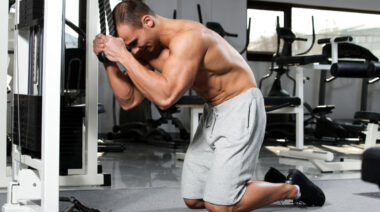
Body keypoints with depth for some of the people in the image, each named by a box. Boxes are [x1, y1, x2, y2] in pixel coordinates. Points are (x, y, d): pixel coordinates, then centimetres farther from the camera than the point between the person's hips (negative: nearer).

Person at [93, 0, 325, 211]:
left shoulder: (188, 37, -28)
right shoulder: (147, 47, -2)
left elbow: (166, 97, -39)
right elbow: (129, 101, -2)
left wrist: (124, 57, -34)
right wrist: (109, 61, -14)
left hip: (240, 107, -9)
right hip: (212, 111, 9)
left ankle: (293, 189, 9)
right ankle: (267, 183, 25)